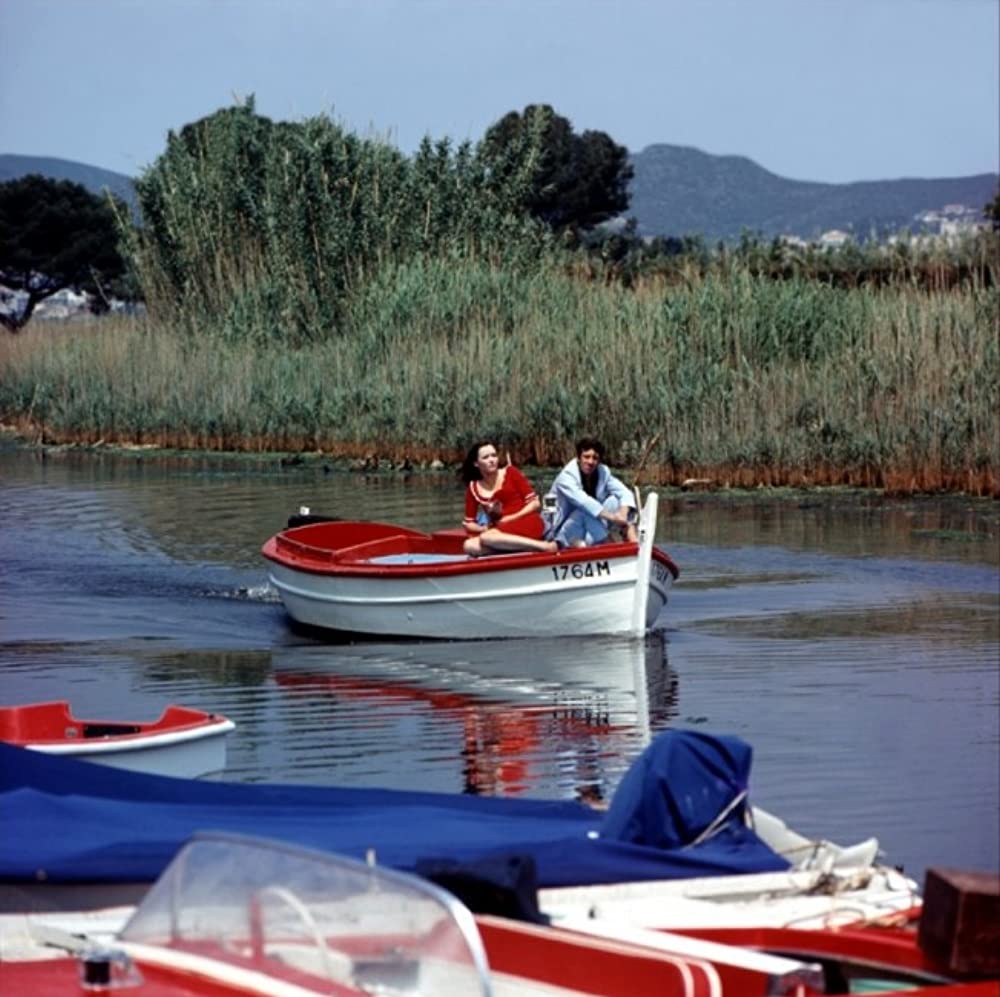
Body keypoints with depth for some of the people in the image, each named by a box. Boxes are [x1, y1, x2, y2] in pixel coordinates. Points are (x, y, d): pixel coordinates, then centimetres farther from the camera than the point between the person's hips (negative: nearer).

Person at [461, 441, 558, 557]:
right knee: (469, 546, -25)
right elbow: (469, 524, 14)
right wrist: (485, 529, -7)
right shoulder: (473, 489, 11)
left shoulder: (510, 473, 4)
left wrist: (510, 519, -10)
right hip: (506, 535, 4)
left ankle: (545, 546, -32)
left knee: (486, 538, -33)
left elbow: (535, 504, 1)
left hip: (529, 525, -4)